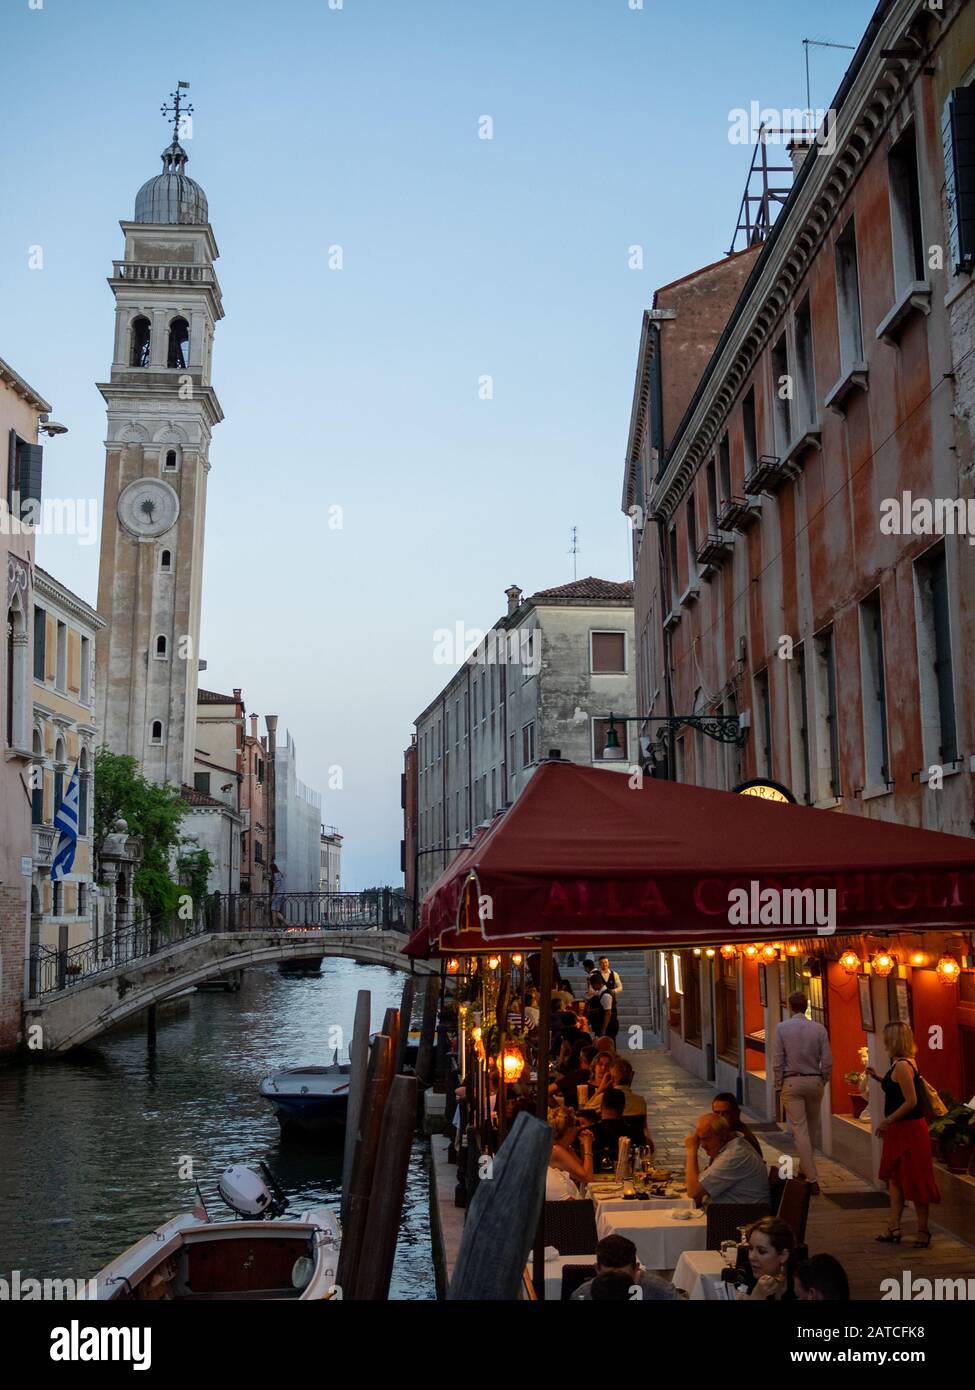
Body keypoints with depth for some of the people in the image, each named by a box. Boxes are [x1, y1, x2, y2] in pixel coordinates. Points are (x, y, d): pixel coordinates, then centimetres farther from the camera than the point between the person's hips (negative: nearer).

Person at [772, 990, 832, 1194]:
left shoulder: (782, 1028, -7)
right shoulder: (819, 1028, -3)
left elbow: (777, 1061, -7)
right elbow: (827, 1061, -2)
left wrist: (778, 1085, 3)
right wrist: (822, 1082, 12)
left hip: (791, 1082, -2)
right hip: (814, 1080, 2)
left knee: (800, 1130, -2)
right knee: (811, 1128, 18)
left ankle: (812, 1179, -7)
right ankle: (807, 1168, 31)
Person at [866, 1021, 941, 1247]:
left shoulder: (902, 1066, -21)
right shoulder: (902, 1062, 9)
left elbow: (911, 1101, -24)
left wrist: (887, 1121, -19)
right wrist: (878, 1078, 14)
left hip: (909, 1129, -10)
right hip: (900, 1129, 10)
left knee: (914, 1180, 0)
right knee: (895, 1178, 13)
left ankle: (923, 1231, 11)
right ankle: (894, 1228, 19)